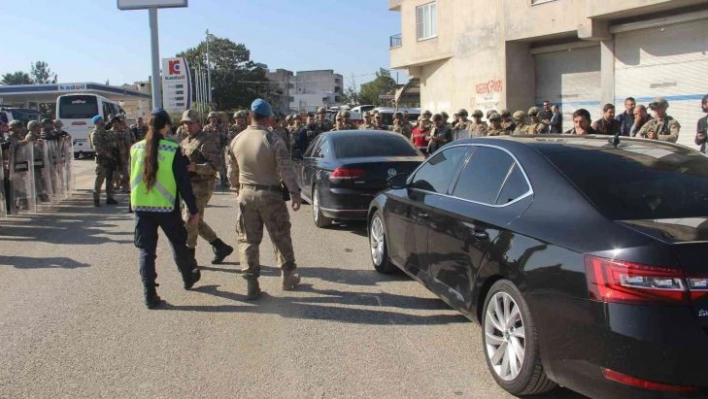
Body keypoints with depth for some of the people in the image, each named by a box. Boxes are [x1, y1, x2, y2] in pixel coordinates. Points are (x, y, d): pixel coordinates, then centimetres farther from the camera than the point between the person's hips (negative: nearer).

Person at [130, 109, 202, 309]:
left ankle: (150, 295, 4)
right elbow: (183, 182, -11)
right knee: (178, 244, 19)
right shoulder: (173, 150, -12)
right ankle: (189, 277, 39)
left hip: (141, 206, 2)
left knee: (146, 250, 7)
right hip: (167, 207, -2)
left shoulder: (135, 149, -1)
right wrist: (193, 210, -5)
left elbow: (132, 177, 11)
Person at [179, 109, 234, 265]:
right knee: (197, 222, 14)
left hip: (201, 186, -9)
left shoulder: (206, 141, -10)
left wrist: (196, 167, -31)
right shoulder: (184, 142, 17)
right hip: (189, 186, 9)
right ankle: (221, 247, 24)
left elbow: (215, 164, -19)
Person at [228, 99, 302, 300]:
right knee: (281, 237, 13)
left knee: (248, 240, 9)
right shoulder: (273, 140, -14)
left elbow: (232, 171, 10)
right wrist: (295, 194, -8)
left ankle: (252, 283, 8)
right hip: (270, 194, -3)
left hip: (246, 194, 3)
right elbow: (286, 170, -15)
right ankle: (288, 277, 24)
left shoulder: (237, 140, 0)